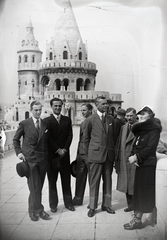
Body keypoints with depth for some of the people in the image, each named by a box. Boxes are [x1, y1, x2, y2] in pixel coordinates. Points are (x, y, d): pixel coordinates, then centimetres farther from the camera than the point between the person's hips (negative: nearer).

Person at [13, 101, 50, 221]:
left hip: (43, 159, 3)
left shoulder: (46, 124, 5)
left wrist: (47, 154, 4)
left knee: (39, 187, 10)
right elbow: (16, 139, 9)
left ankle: (33, 209, 24)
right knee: (34, 186, -3)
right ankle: (39, 210, 9)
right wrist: (19, 152, -1)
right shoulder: (24, 124, -1)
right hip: (29, 159, -3)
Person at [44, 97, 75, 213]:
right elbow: (48, 138, -5)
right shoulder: (47, 121, 0)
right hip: (51, 154, -2)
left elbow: (70, 136, 5)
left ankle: (68, 202, 17)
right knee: (52, 180, 5)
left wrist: (64, 149, -7)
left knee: (66, 179, 7)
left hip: (64, 153, 2)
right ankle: (53, 204, 15)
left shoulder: (67, 120, 10)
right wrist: (58, 150, -10)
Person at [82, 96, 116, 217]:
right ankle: (92, 207, 15)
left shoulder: (111, 119, 8)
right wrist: (87, 154, 3)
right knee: (94, 181, 3)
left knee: (108, 180, 11)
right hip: (95, 154, -4)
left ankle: (106, 204, 25)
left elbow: (113, 136, 14)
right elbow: (85, 138, 2)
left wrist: (113, 151, 9)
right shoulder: (90, 120, -4)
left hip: (109, 154, 4)